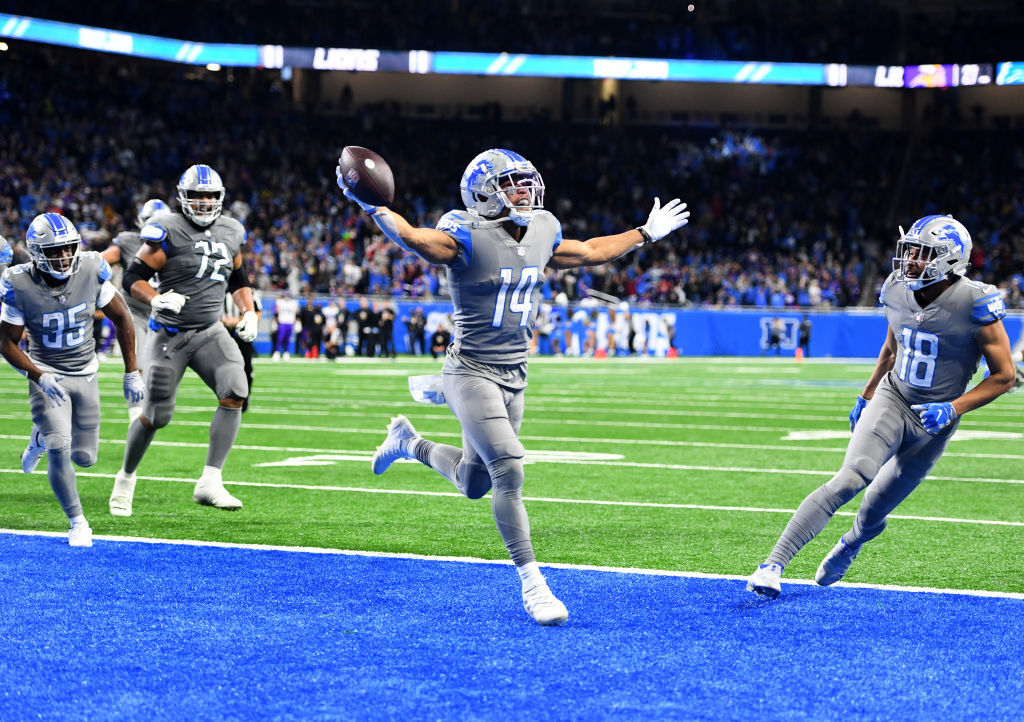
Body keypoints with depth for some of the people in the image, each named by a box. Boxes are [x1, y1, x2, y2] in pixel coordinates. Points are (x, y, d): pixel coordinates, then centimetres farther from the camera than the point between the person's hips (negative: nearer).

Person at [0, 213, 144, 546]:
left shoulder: (90, 272, -16)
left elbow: (121, 318, -2)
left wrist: (132, 373, -3)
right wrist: (39, 377, -24)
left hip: (85, 373, 3)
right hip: (47, 374, -3)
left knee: (84, 456, 6)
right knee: (60, 451, -16)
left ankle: (42, 437, 39)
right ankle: (77, 522, 4)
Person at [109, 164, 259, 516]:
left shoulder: (231, 232, 7)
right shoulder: (168, 231, -11)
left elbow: (238, 279, 22)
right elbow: (132, 278, -10)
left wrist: (249, 312, 7)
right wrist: (157, 299, -28)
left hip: (210, 332, 4)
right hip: (169, 335, -4)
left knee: (235, 392, -21)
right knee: (156, 415, 1)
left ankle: (209, 482, -20)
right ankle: (126, 477, 29)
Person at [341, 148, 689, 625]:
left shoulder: (542, 233, 6)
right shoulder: (469, 236, -15)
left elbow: (591, 252, 23)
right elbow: (412, 237, -32)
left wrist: (647, 233, 30)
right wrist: (370, 205, -48)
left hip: (514, 376, 7)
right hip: (471, 372, -7)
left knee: (474, 485, 17)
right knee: (509, 471, -18)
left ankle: (408, 443, 46)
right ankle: (531, 585, -7)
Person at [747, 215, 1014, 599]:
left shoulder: (975, 304, -19)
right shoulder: (897, 291, -3)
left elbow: (1003, 375, -11)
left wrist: (954, 409, -20)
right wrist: (865, 398, 21)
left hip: (932, 421, -2)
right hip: (891, 399, 2)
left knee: (872, 515, 5)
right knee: (849, 480, -23)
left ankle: (850, 543, 43)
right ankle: (773, 564, -26)